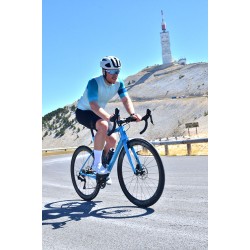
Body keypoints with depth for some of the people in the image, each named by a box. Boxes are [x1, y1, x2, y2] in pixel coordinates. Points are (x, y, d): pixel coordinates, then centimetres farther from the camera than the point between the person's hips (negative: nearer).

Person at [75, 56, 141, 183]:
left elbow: (126, 99, -19)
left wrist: (132, 114, -40)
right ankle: (97, 163, -25)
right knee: (103, 126, -36)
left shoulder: (118, 83, -11)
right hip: (83, 112, -6)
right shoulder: (94, 82, -30)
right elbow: (93, 105, -41)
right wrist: (108, 117, -58)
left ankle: (102, 166, 20)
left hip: (99, 113, 7)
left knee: (112, 140, -4)